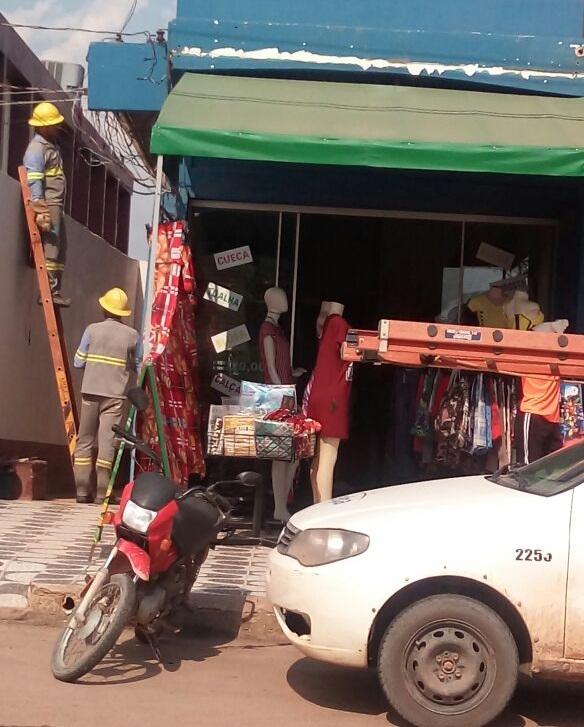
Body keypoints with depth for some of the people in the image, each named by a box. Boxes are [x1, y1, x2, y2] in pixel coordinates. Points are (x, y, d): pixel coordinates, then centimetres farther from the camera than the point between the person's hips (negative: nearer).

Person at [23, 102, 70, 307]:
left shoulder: (52, 145, 19)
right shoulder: (36, 149, -11)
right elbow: (34, 182, -18)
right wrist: (40, 211, -24)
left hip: (56, 205, 10)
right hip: (46, 206, -10)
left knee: (60, 249, 10)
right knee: (50, 248, -12)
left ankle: (54, 290, 15)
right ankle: (49, 291, -11)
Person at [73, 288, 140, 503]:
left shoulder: (92, 330, 0)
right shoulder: (132, 335, -1)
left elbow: (78, 362, 3)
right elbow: (137, 368, 5)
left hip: (91, 391, 1)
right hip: (115, 394, -1)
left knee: (85, 440, 9)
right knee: (107, 441, 0)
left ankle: (82, 490, 8)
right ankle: (102, 492, -3)